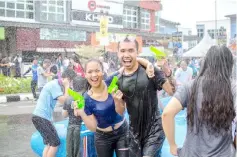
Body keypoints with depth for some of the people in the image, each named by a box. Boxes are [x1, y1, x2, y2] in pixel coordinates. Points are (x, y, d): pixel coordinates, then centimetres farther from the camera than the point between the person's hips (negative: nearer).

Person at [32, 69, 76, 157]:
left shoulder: (56, 84, 17)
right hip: (41, 117, -10)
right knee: (55, 143, -5)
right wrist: (67, 87, -10)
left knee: (49, 143, 14)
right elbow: (63, 101, -17)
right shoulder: (55, 84, -13)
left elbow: (62, 100, 15)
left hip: (40, 116, 10)